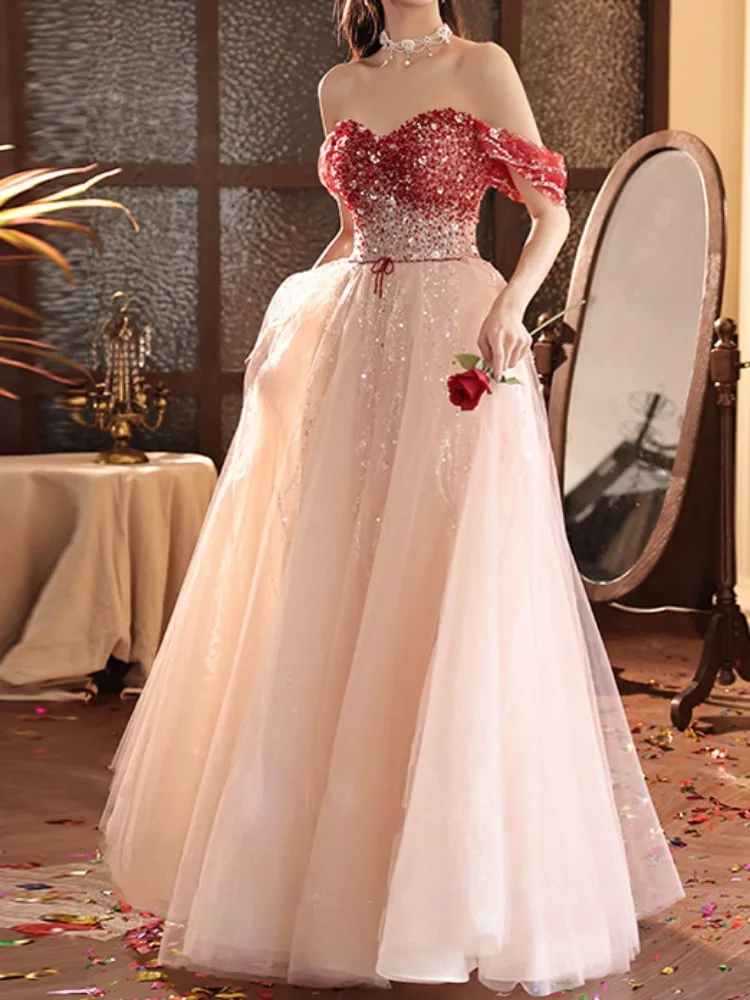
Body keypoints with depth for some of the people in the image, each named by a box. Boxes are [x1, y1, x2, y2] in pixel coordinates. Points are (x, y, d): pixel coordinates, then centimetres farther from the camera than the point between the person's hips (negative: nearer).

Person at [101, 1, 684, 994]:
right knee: (334, 601, 5)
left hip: (455, 348, -5)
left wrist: (511, 304, -20)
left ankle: (469, 879, 2)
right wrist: (288, 316, 15)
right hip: (352, 348, 5)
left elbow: (552, 212, -3)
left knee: (454, 603, -7)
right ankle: (334, 864, 16)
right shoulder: (341, 87, 14)